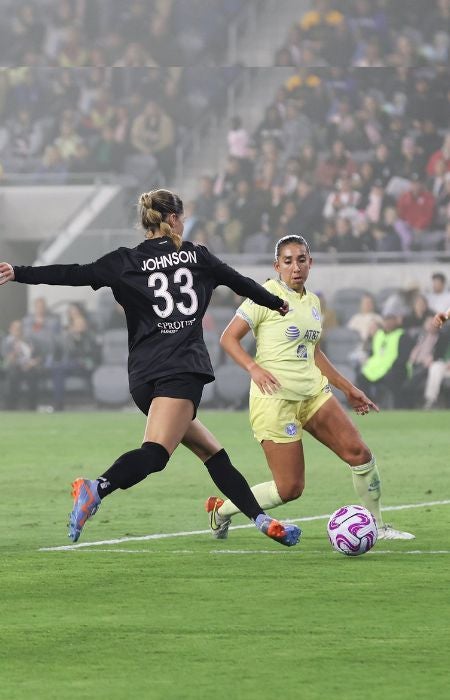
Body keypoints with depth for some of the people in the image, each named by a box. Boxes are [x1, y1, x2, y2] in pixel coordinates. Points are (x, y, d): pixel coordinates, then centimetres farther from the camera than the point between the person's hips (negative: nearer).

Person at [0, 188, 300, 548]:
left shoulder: (125, 261, 8)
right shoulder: (196, 256, 9)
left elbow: (74, 274, -3)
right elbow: (240, 282, 24)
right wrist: (278, 303, 41)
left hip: (143, 377, 4)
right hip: (183, 370, -4)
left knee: (211, 451, 16)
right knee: (155, 453, -21)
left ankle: (260, 519, 14)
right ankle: (96, 489, -45)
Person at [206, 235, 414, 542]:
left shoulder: (313, 302, 14)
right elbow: (228, 338, -8)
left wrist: (348, 389, 26)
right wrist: (254, 368, -24)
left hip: (313, 391, 7)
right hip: (276, 395, -7)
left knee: (359, 452, -5)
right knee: (290, 488, -9)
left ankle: (377, 526, 11)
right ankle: (222, 509, 12)